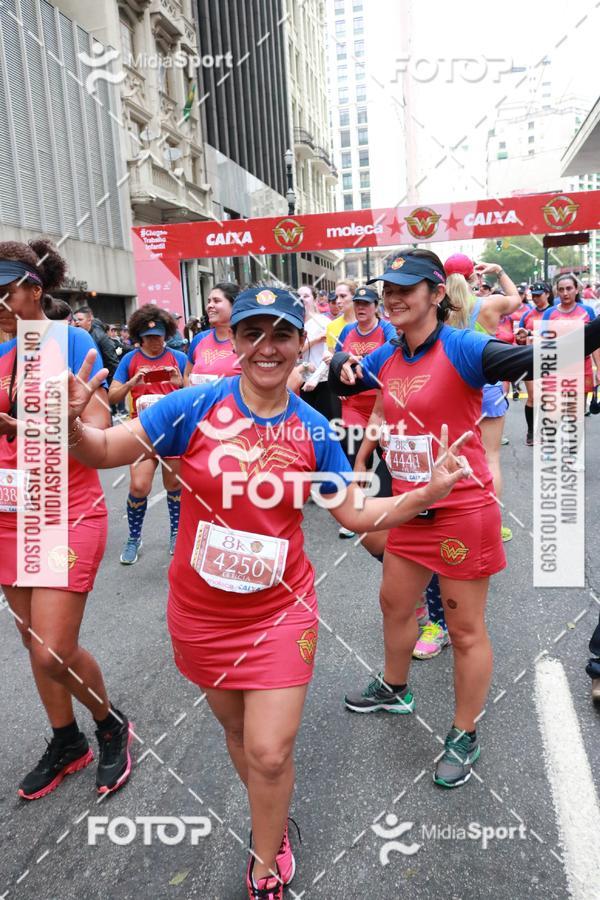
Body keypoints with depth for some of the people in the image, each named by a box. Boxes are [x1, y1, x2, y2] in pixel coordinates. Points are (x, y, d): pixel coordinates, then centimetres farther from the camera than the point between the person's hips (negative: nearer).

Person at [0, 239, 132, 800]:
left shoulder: (71, 340, -10)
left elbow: (96, 430, -19)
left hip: (68, 512, -6)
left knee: (55, 652, -7)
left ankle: (111, 725, 23)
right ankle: (66, 743, 37)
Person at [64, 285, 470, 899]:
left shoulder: (314, 430, -8)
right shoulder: (195, 406, -14)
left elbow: (355, 514, 1)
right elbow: (103, 452, -10)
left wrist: (426, 495, -12)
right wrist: (71, 425, -32)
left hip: (280, 610, 0)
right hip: (201, 613, 1)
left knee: (270, 753, 2)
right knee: (236, 729, 22)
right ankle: (274, 827, 54)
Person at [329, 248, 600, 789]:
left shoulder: (461, 348, -17)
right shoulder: (387, 358, 4)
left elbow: (534, 361, -30)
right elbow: (344, 383, 23)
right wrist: (343, 368, 0)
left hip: (461, 511, -7)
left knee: (466, 630, 8)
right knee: (395, 603, 24)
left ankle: (464, 738, 29)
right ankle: (394, 690, 50)